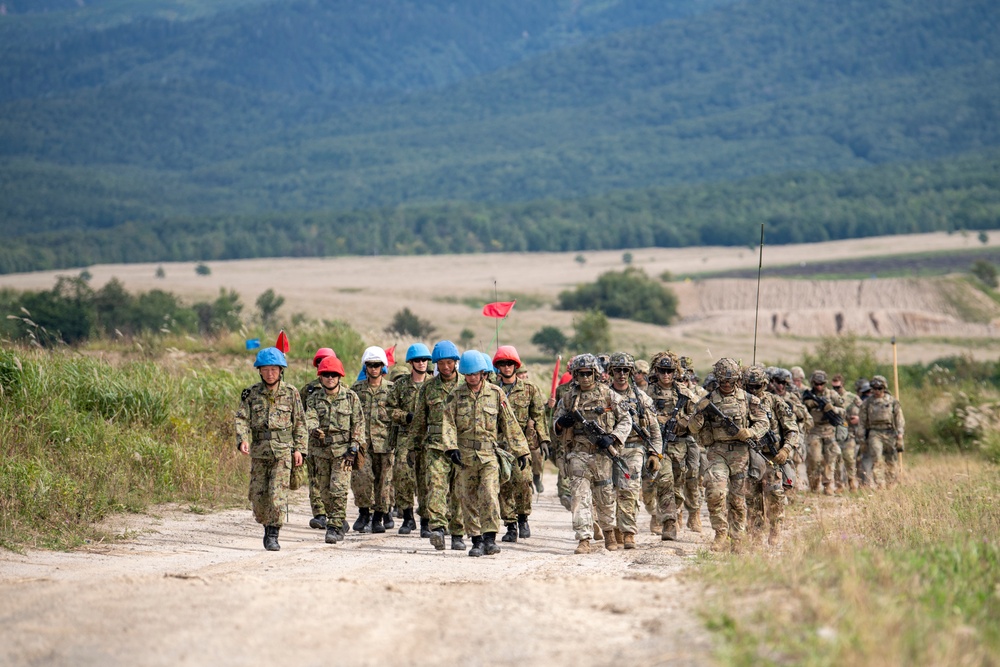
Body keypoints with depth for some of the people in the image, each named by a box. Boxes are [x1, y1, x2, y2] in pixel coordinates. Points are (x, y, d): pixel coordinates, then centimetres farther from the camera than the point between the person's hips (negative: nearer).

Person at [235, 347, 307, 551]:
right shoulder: (251, 394, 3)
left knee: (277, 495, -13)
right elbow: (242, 419, -5)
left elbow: (299, 422, 6)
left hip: (283, 451, -2)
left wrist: (299, 448, -1)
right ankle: (267, 527, 28)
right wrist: (242, 440, -23)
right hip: (259, 452, 2)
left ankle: (273, 535, -9)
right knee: (258, 496, 6)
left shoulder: (290, 393, 2)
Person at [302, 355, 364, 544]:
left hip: (342, 450, -3)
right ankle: (335, 519, 26)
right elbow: (310, 417, -10)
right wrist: (314, 429, -34)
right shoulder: (313, 397, 6)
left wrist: (353, 449, -8)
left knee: (339, 489, -14)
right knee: (325, 490, 9)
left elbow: (359, 424, 1)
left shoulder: (351, 397, 1)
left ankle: (335, 527, -12)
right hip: (320, 449, 3)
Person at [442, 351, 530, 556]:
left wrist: (521, 451, 6)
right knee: (469, 499, 3)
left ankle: (490, 539, -12)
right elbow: (448, 423, -1)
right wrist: (451, 448, -16)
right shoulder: (457, 395, 6)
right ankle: (476, 541, 11)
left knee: (489, 496, -16)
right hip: (465, 455, 2)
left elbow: (509, 423, 7)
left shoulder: (495, 393, 4)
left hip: (489, 454, -2)